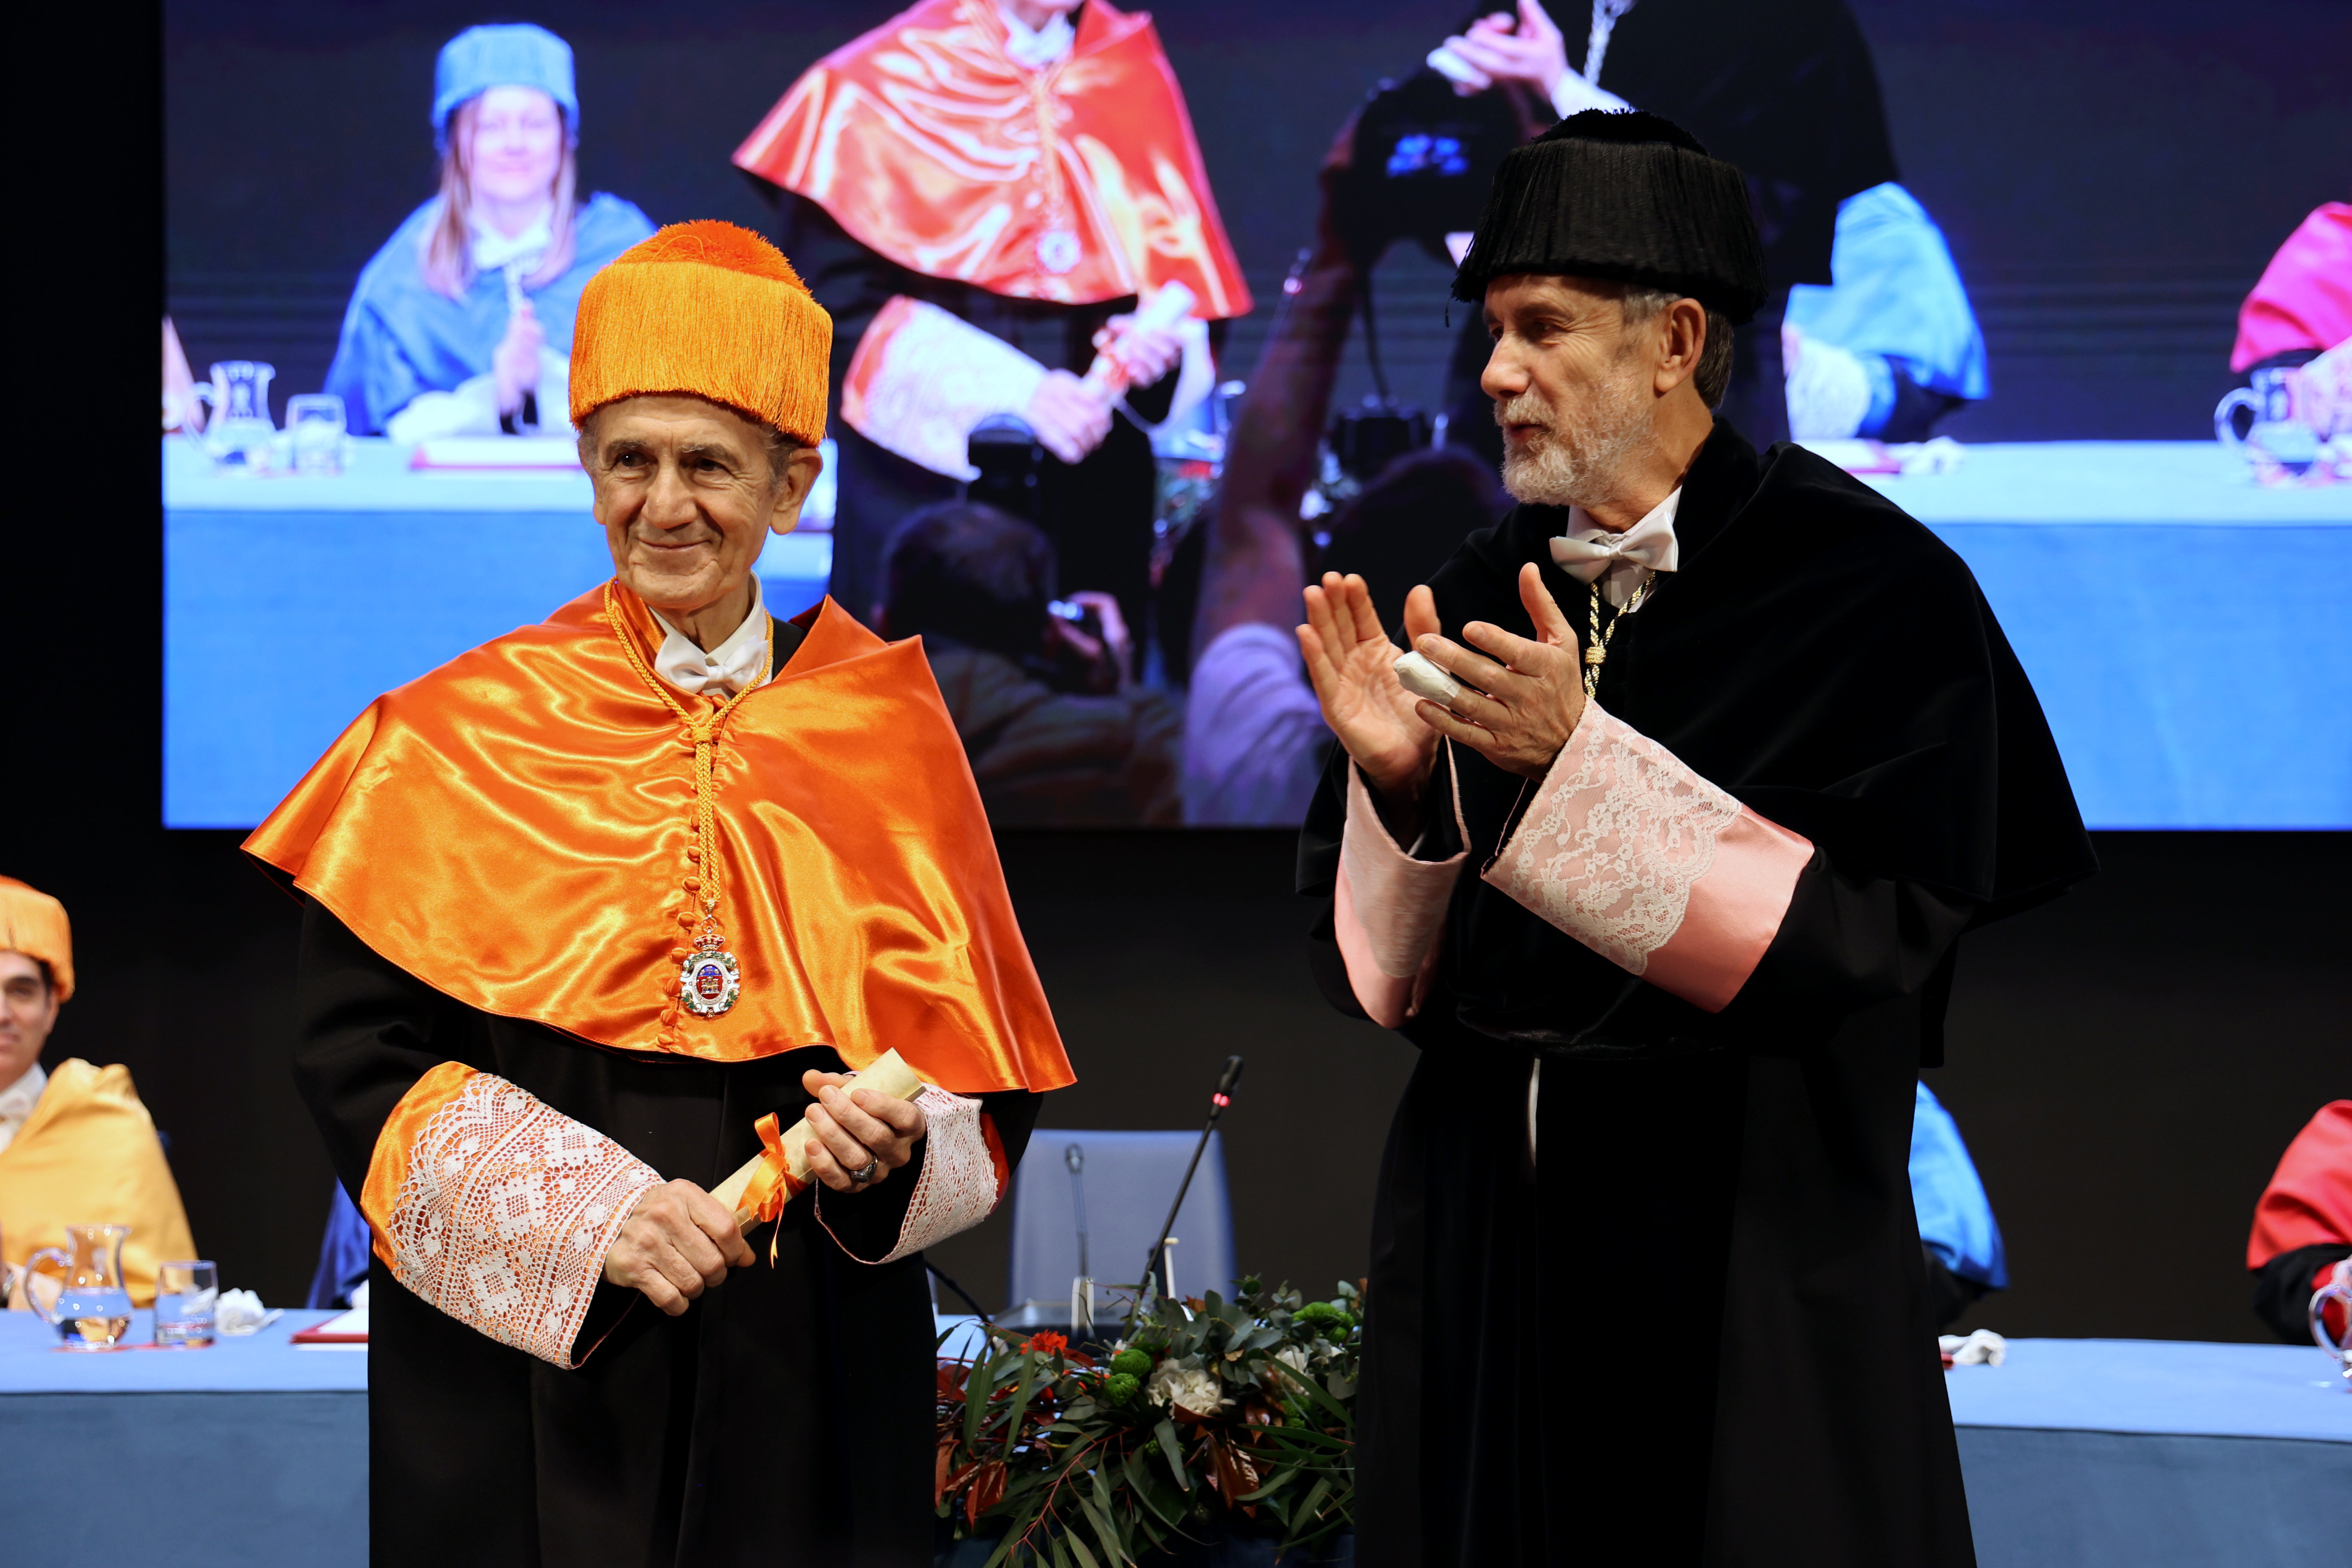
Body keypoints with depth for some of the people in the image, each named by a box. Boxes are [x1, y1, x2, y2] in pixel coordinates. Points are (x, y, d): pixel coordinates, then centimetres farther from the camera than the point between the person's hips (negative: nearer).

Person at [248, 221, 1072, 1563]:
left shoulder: (883, 733, 5)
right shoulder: (462, 737, 0)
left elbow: (988, 1072, 7)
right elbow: (357, 1050, -6)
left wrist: (902, 1140, -15)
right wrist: (585, 1216, -17)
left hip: (810, 1381, 2)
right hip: (527, 1384, -1)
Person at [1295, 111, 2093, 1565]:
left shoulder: (1869, 586, -8)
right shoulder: (1475, 600, 6)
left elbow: (1868, 929, -17)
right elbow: (1374, 977, 8)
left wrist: (1576, 761, -22)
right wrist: (1396, 783, -13)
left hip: (1745, 1266, -5)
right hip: (1485, 1237, 5)